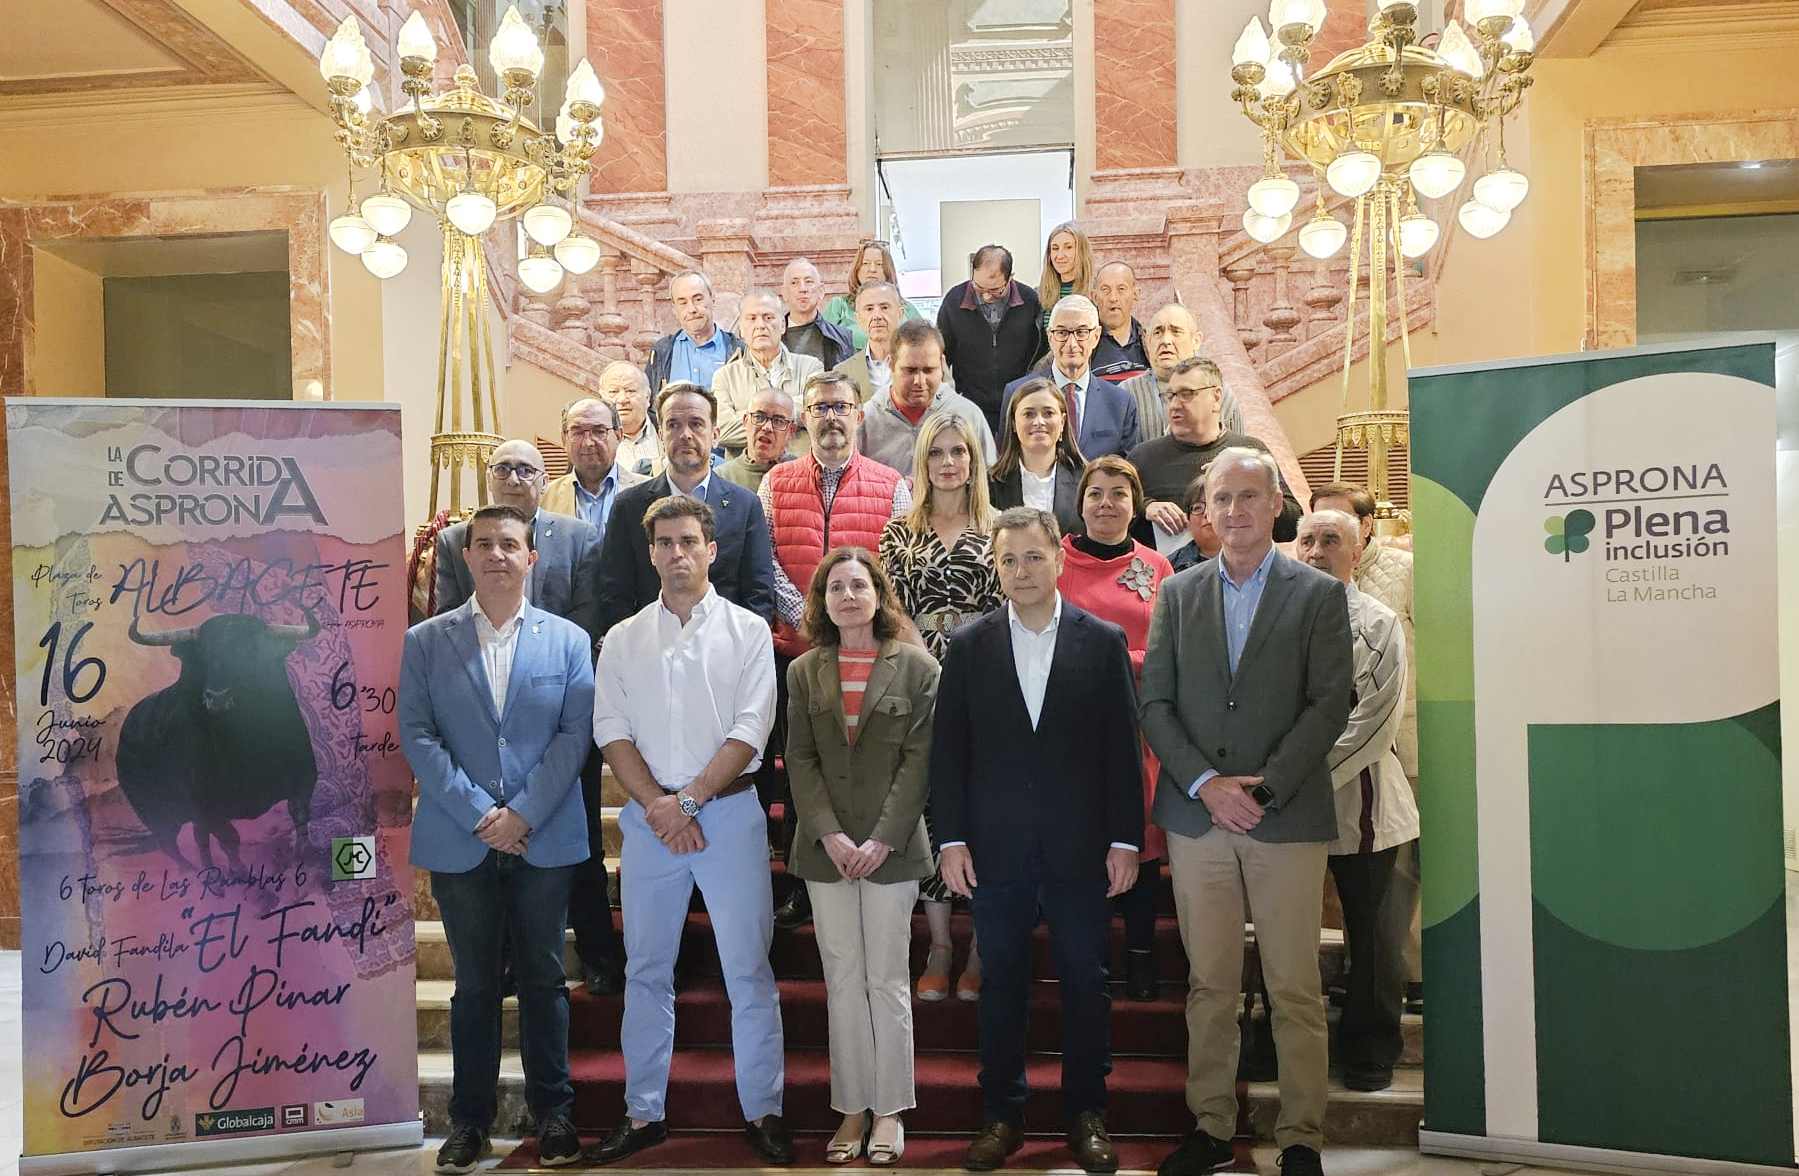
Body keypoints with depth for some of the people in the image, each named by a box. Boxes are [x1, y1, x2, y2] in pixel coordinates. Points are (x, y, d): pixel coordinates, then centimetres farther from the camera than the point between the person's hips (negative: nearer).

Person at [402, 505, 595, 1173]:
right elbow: (416, 735, -3)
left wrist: (523, 814, -11)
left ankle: (552, 1110, 23)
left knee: (543, 978, 9)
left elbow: (576, 735, -2)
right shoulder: (425, 642, 4)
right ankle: (470, 1117, 23)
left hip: (545, 839, 0)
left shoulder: (568, 640, 4)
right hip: (460, 841, 0)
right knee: (475, 984, 9)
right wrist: (478, 815, -11)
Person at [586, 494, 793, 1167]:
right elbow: (611, 732, 2)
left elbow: (750, 732, -5)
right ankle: (643, 1114, 22)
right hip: (647, 814, 2)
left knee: (749, 970, 2)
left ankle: (762, 1112, 14)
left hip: (729, 811, -2)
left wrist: (690, 798, -12)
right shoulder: (622, 640, 9)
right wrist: (657, 805, -11)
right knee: (647, 971, 10)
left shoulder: (747, 631, 2)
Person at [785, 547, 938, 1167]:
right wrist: (830, 834, -9)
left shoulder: (916, 667, -1)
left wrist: (883, 838, -12)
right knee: (842, 981, 9)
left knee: (887, 980, 4)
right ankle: (852, 1109, 19)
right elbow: (800, 759, 3)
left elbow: (919, 758, -5)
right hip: (825, 848, 2)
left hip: (891, 848, -2)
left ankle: (889, 1110, 17)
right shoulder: (804, 671, 7)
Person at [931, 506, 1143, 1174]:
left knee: (1085, 982, 9)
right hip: (995, 848, 1)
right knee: (1001, 982, 10)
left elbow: (1123, 749, 1)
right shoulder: (968, 646, 3)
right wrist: (952, 839, -2)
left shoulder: (1104, 641, 1)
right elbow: (948, 750, 3)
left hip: (1080, 846, 0)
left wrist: (1126, 839, -2)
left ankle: (1086, 1112, 26)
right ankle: (1002, 1113, 24)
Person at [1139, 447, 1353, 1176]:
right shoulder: (1177, 595, 9)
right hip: (1196, 816, 2)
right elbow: (1155, 702, 4)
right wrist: (1206, 784, -9)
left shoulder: (1319, 595, 3)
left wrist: (1266, 787, -13)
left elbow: (1331, 702, -4)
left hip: (1288, 817, -2)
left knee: (1295, 990, 4)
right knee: (1208, 984, 9)